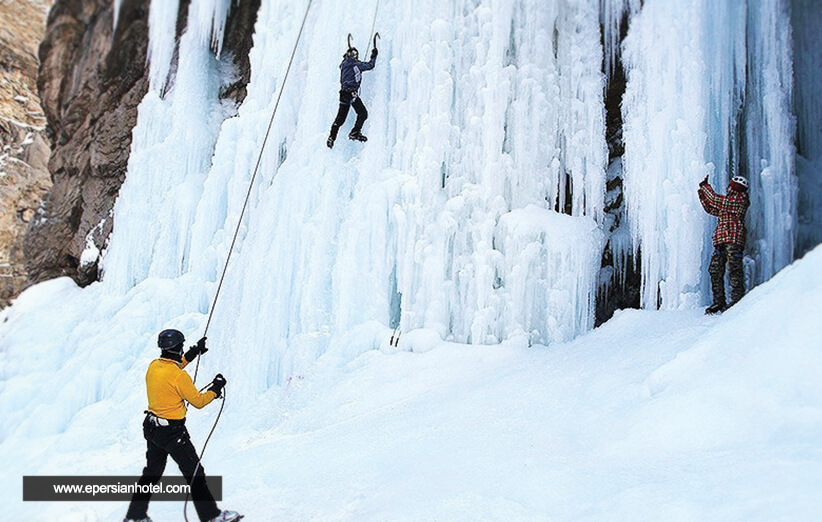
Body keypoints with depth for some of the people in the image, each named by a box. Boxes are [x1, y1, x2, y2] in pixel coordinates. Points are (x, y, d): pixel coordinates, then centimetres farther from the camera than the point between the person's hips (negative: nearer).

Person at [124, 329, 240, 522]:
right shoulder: (179, 376, -24)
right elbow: (198, 401, -15)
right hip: (172, 432, -8)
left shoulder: (153, 366, -1)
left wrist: (194, 352, 21)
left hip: (151, 427, 8)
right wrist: (216, 388, 0)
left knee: (152, 473, 22)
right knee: (195, 474, 3)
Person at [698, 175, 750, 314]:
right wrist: (702, 191, 26)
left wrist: (706, 186, 5)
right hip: (720, 240, 9)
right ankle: (718, 301, 4)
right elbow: (711, 208, 32)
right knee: (715, 270, 2)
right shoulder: (727, 201, 26)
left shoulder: (741, 199, 1)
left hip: (734, 240, -9)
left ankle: (737, 300, -14)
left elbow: (716, 201, -6)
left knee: (734, 269, -13)